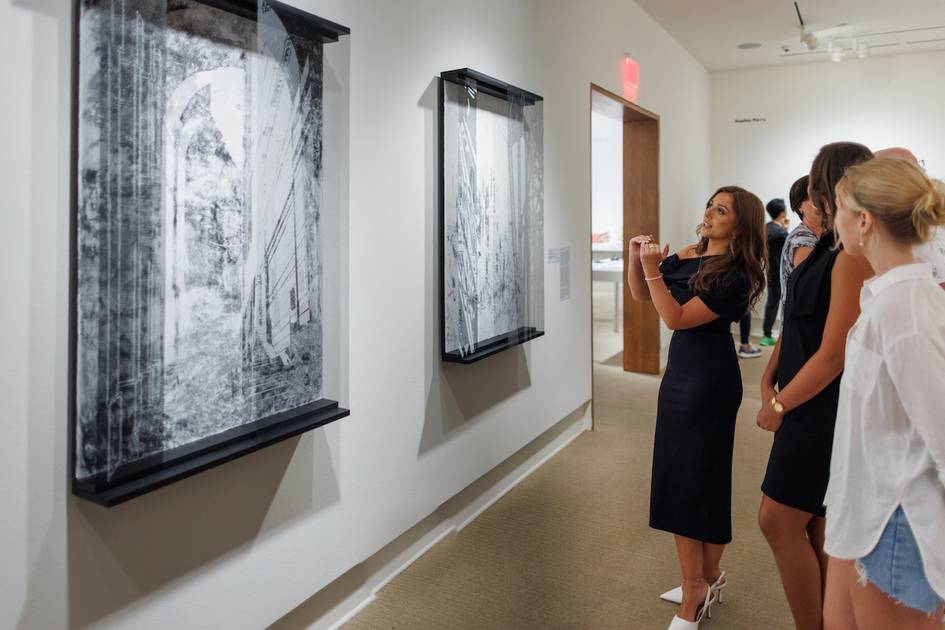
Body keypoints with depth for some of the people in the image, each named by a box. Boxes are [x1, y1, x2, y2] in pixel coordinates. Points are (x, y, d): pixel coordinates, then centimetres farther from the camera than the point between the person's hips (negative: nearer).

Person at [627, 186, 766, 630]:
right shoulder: (688, 256, 6)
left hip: (711, 381, -8)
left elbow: (676, 318, -21)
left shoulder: (734, 276, -16)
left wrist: (652, 268, -26)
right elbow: (640, 294, 11)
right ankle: (701, 583, 29)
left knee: (699, 480, 2)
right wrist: (636, 258, -5)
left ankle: (700, 587, 19)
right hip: (679, 374, 8)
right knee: (678, 478, 14)